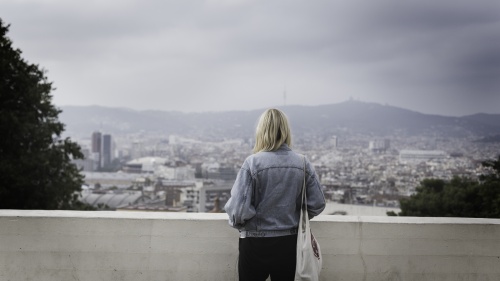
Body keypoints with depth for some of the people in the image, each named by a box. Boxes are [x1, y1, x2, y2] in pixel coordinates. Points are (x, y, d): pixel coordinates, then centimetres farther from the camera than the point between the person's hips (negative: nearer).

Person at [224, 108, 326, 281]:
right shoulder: (303, 164, -5)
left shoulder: (253, 163, -15)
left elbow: (239, 210, -19)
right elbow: (317, 205, 0)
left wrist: (237, 222, 3)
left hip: (255, 244, -3)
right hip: (289, 244, 3)